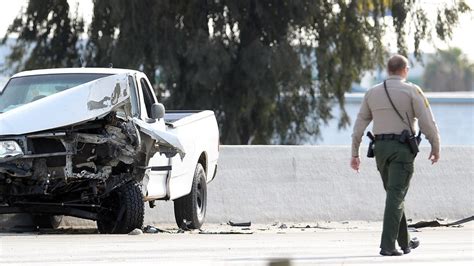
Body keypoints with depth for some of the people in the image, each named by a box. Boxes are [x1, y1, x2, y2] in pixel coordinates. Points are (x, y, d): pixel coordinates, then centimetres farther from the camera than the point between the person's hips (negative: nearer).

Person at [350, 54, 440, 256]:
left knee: (394, 194, 18)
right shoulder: (411, 91, -4)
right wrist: (435, 148, 3)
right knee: (396, 196, -9)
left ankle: (405, 242, 27)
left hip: (380, 148, 5)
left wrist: (355, 154, 13)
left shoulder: (372, 92, 10)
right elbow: (427, 122, -8)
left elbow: (359, 125, 10)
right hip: (402, 148, -5)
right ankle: (387, 245, -19)